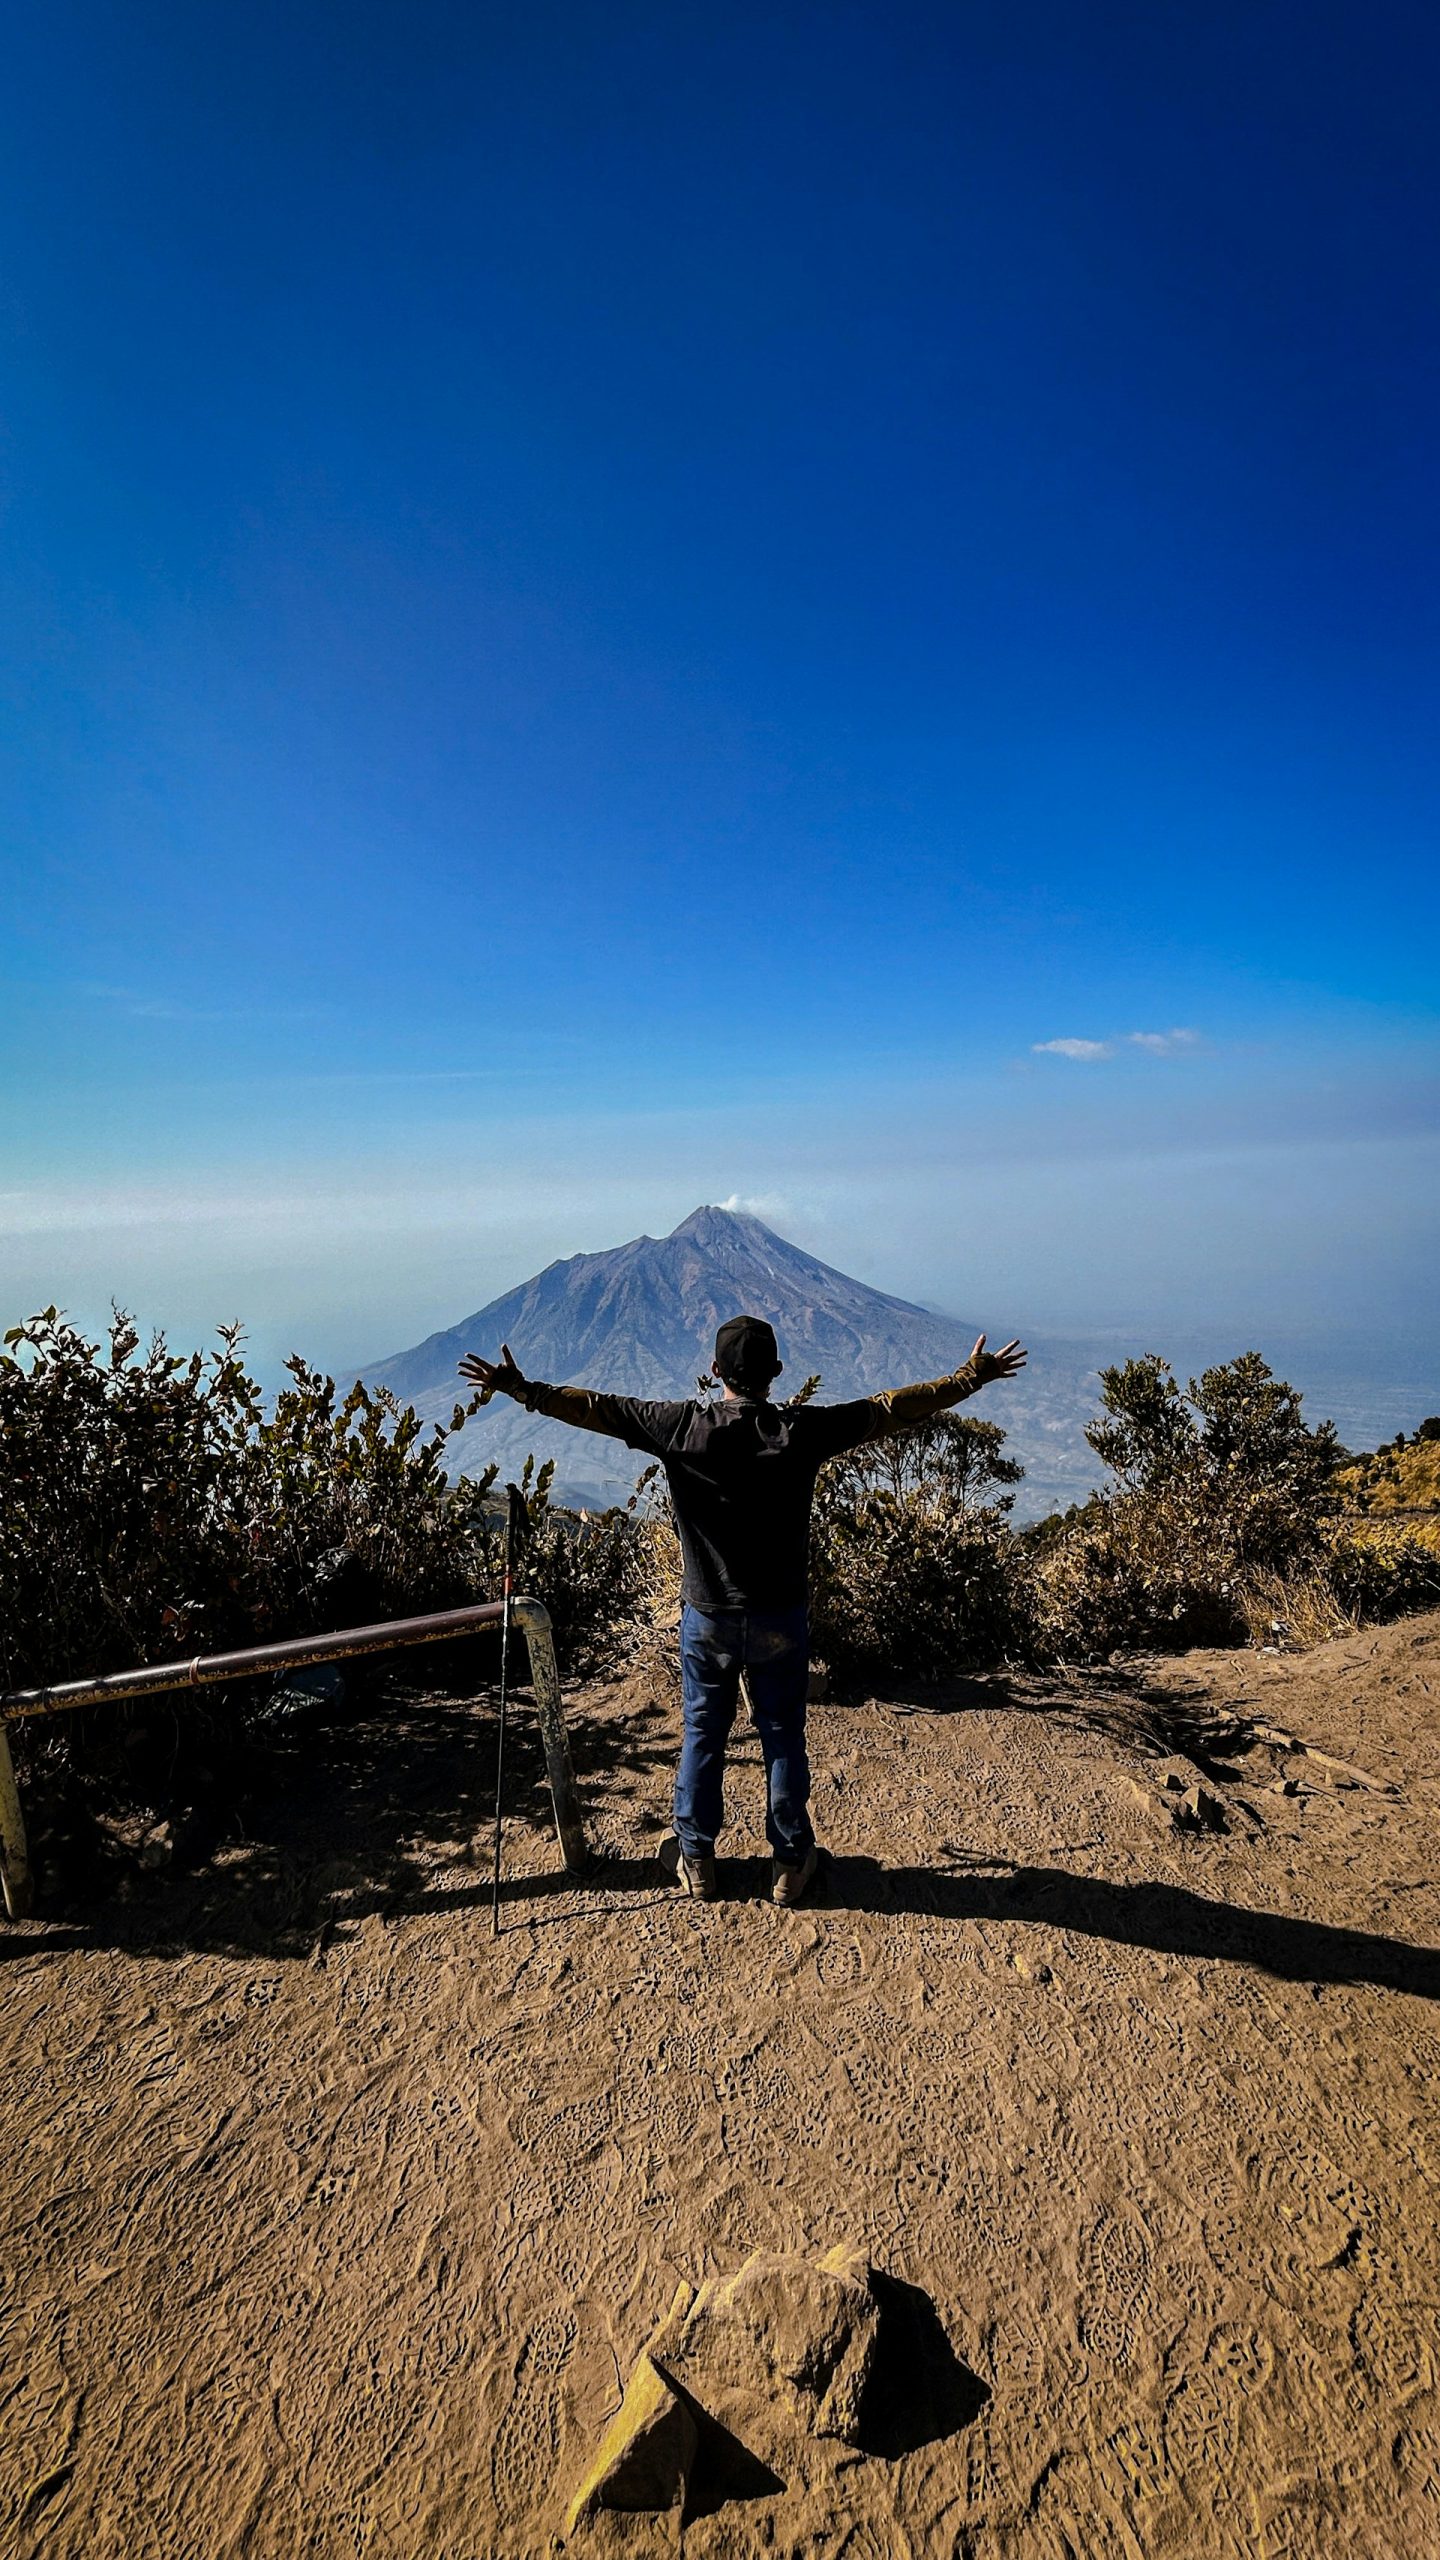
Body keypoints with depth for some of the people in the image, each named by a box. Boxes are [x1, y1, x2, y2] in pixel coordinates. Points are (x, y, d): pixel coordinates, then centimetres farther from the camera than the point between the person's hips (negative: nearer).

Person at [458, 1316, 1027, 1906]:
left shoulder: (682, 1427, -14)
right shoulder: (802, 1430, -14)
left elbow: (598, 1409, -6)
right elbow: (893, 1408, -8)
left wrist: (522, 1389, 4)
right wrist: (973, 1375, 1)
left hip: (707, 1618, 0)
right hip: (780, 1620, 0)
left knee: (702, 1736, 17)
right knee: (783, 1738, 15)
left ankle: (696, 1861, 32)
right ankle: (791, 1863, 30)